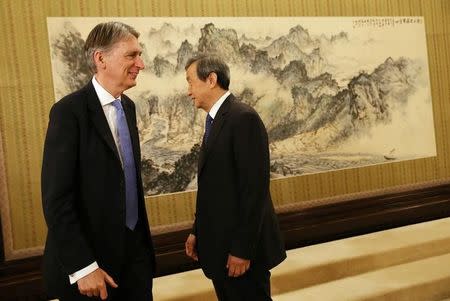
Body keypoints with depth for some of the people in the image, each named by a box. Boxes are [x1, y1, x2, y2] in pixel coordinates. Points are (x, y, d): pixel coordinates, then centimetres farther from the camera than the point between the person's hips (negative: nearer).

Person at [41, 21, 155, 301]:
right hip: (91, 255, -6)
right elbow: (56, 199, -18)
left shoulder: (128, 106, 8)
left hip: (135, 247, 7)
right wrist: (83, 267, -19)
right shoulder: (69, 110, -16)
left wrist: (143, 236, 15)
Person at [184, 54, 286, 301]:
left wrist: (243, 249, -20)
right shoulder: (214, 121, 13)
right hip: (217, 244, 9)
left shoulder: (244, 118, -16)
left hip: (240, 246, -9)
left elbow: (255, 188, -21)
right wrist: (197, 231, 12)